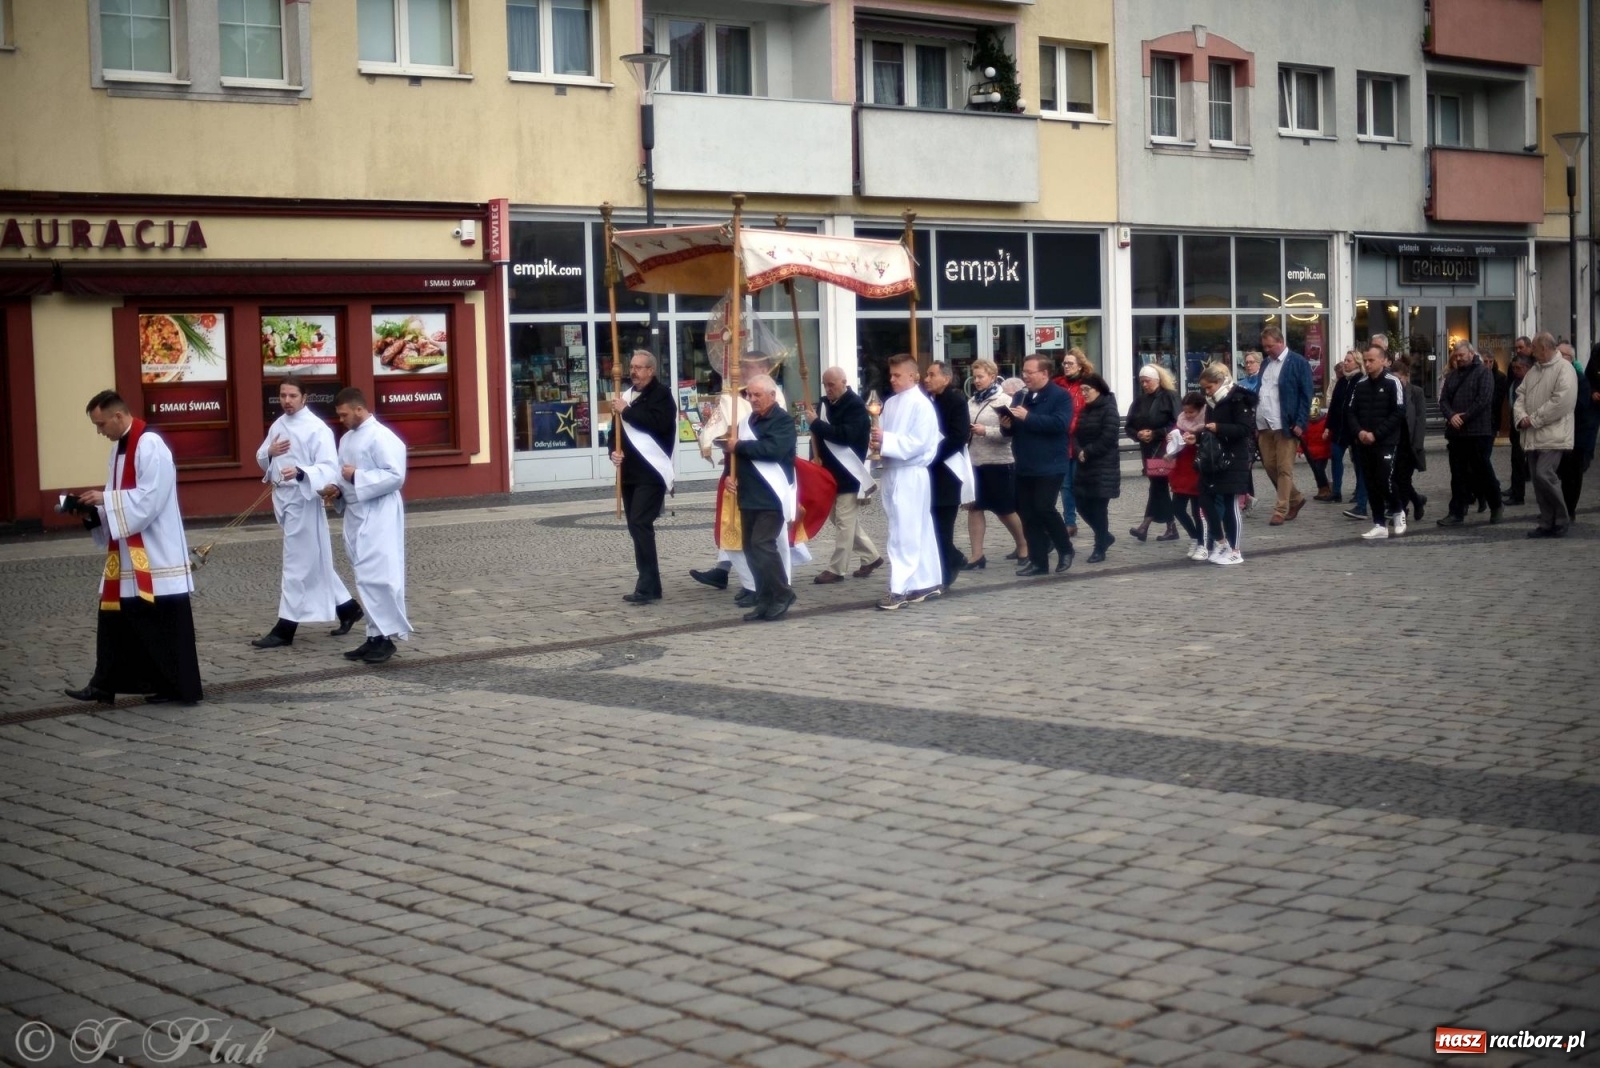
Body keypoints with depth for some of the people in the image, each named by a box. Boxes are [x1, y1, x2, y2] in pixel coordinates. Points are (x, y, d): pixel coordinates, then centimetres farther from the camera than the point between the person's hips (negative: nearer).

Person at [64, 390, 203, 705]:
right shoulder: (120, 448, 13)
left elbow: (149, 499, -22)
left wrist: (104, 499, -18)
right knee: (115, 618, 10)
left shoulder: (150, 446, -17)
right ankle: (105, 684, 16)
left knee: (166, 622, -2)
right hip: (127, 555, 9)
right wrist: (94, 510, 1)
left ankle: (181, 687, 5)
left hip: (156, 556, -9)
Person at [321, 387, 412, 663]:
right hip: (356, 517, 9)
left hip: (378, 517, -9)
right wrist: (337, 488, 1)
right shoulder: (346, 439, 15)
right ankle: (376, 635, 16)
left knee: (378, 577, -10)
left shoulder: (381, 437, -13)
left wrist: (357, 476, -19)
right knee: (366, 579, 11)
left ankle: (388, 636, -4)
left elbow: (396, 476, -19)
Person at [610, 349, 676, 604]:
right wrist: (614, 452, 0)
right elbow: (617, 430, 20)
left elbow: (657, 422, -22)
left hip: (651, 473, -8)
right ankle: (650, 584, 16)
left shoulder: (661, 394, -4)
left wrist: (626, 410, -17)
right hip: (630, 472, 8)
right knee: (637, 526, 9)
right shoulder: (626, 396, 18)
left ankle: (647, 587, -16)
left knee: (640, 524, -16)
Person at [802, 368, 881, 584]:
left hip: (849, 475, -9)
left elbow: (846, 434, -26)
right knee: (838, 518, 15)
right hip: (832, 473, 9)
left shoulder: (855, 405, -13)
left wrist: (816, 423, -25)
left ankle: (836, 568, -1)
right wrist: (817, 457, 1)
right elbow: (823, 435, 17)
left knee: (844, 521, -4)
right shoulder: (827, 403, 11)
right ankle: (871, 556, 26)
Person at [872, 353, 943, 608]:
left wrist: (886, 442, -21)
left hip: (911, 475, -8)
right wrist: (877, 443, -7)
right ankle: (927, 583, 21)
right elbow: (882, 432, 15)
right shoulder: (890, 403, 12)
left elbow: (918, 443, -17)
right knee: (920, 532, 14)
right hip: (892, 473, 8)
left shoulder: (921, 404, -11)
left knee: (903, 533, -9)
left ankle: (900, 589, -10)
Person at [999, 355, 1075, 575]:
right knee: (1027, 514, 5)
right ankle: (1038, 561, 12)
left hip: (1050, 466, -7)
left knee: (1043, 508, -13)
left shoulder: (1061, 396, -6)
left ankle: (1065, 549, 9)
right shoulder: (1020, 397, 15)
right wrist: (1007, 425, -4)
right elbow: (1011, 429, 20)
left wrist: (1028, 417, -23)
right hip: (1024, 467, 7)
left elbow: (1060, 423, -21)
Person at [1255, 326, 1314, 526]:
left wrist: (1300, 423, -15)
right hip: (1264, 426, 7)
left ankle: (1281, 511, 1)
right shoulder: (1265, 363, 15)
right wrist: (1256, 423, 10)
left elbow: (1306, 395, -8)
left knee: (1284, 469, -3)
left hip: (1285, 425, -7)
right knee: (1269, 467, 10)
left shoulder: (1298, 362, -5)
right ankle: (1295, 499, 27)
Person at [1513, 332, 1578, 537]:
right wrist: (1521, 416, -6)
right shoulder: (1533, 370, 18)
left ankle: (1561, 519, -2)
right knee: (1537, 479, 7)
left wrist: (1533, 420, -16)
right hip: (1533, 436, 8)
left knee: (1544, 475, -17)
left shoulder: (1564, 369, -8)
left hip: (1552, 434, -8)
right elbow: (1521, 395, 15)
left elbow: (1561, 401, -19)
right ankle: (1547, 523, 13)